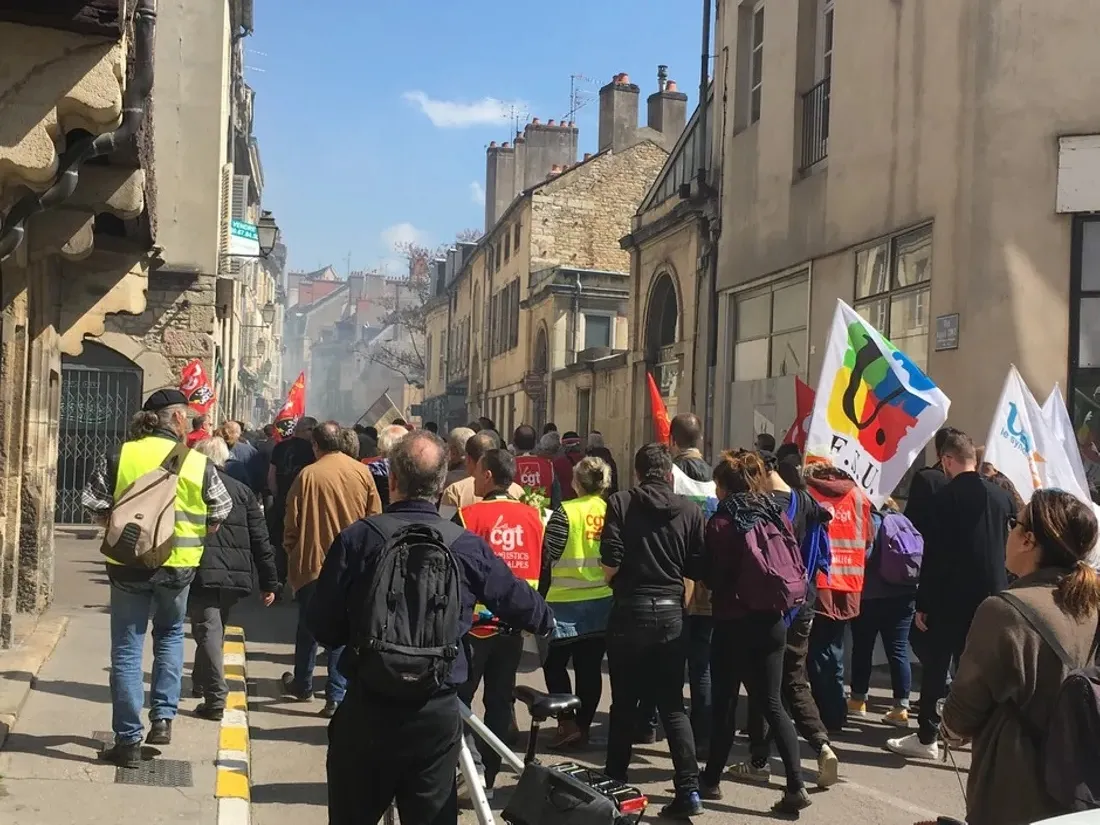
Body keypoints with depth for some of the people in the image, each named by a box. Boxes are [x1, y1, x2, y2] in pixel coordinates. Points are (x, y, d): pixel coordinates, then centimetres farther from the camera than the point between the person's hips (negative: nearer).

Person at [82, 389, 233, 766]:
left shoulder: (120, 456, -5)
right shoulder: (198, 463, -5)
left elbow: (94, 503, -3)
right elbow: (220, 513, 2)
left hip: (128, 564, 0)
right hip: (178, 565, 1)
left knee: (127, 650, 7)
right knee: (170, 635, 25)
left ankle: (128, 740, 10)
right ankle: (163, 718, 17)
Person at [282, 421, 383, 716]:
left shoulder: (308, 475, -10)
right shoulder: (362, 472, -4)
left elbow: (293, 522, -4)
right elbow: (375, 518, 2)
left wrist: (291, 552, 12)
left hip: (313, 562, -1)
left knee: (308, 627, 16)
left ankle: (302, 685, 32)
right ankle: (336, 696, 3)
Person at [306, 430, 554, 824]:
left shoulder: (357, 537, -9)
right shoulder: (466, 545, -5)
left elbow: (323, 626, -5)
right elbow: (517, 599, 9)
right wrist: (548, 621, 32)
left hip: (367, 710, -1)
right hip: (438, 713, 1)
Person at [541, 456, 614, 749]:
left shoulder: (565, 513, -11)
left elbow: (548, 558, -11)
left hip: (567, 604, -4)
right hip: (603, 602, 4)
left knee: (554, 663, 10)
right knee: (590, 668, 11)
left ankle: (569, 724, 1)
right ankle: (583, 727, 16)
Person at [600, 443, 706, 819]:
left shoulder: (621, 503, -3)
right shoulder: (690, 510, 3)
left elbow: (610, 562, -10)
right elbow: (697, 569, 2)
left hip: (629, 611, -2)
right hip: (671, 614, 2)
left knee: (624, 704, 11)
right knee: (672, 705, 8)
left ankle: (615, 783, 21)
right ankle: (688, 788, 0)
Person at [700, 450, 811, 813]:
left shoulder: (721, 522, -12)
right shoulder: (777, 515, 2)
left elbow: (711, 576, -8)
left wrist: (720, 592, 12)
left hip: (733, 624, -5)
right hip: (771, 621, 5)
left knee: (724, 704, 8)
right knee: (772, 703, 9)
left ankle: (711, 779, 21)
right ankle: (796, 786, 2)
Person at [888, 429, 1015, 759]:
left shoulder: (946, 497, -12)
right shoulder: (1001, 496, 4)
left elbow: (934, 555, -14)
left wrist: (922, 603, -8)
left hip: (951, 597, -5)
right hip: (991, 596, 5)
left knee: (935, 666, 4)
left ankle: (927, 737, 7)